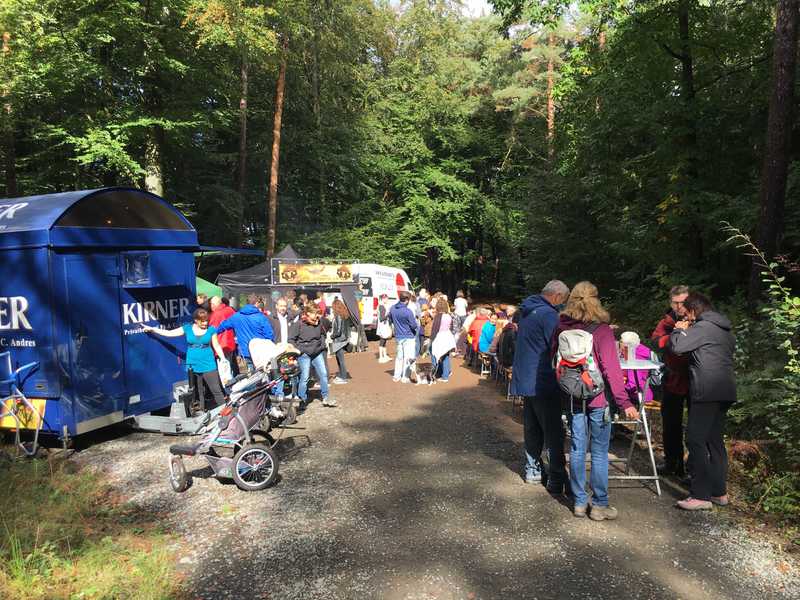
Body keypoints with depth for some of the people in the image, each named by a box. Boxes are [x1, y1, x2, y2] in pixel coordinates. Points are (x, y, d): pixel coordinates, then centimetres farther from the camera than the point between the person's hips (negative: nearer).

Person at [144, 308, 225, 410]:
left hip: (208, 366, -3)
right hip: (193, 367, 3)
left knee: (217, 391, -6)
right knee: (199, 393, 11)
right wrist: (152, 329, 11)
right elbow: (169, 333, 9)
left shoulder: (211, 330, -2)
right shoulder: (187, 328, 3)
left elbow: (216, 346, 4)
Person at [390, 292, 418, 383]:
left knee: (399, 356, 17)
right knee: (408, 357, 3)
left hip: (398, 336, 6)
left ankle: (397, 376, 21)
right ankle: (405, 377, 5)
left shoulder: (392, 309, -3)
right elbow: (414, 326, -15)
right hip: (408, 337, -6)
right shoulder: (408, 311, -22)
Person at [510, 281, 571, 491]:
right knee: (553, 432, -1)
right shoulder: (549, 314, -17)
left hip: (524, 378, 9)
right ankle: (557, 479, 2)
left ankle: (532, 469, 27)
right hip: (543, 382, -9)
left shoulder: (526, 310, 11)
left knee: (532, 428, 17)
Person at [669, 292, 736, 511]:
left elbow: (676, 346, -18)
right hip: (726, 392, 10)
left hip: (707, 392, -10)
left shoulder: (702, 327, -10)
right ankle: (719, 492, 21)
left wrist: (678, 330, 5)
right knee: (715, 440, 15)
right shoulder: (725, 329, 18)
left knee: (695, 440, -7)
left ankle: (701, 495, -7)